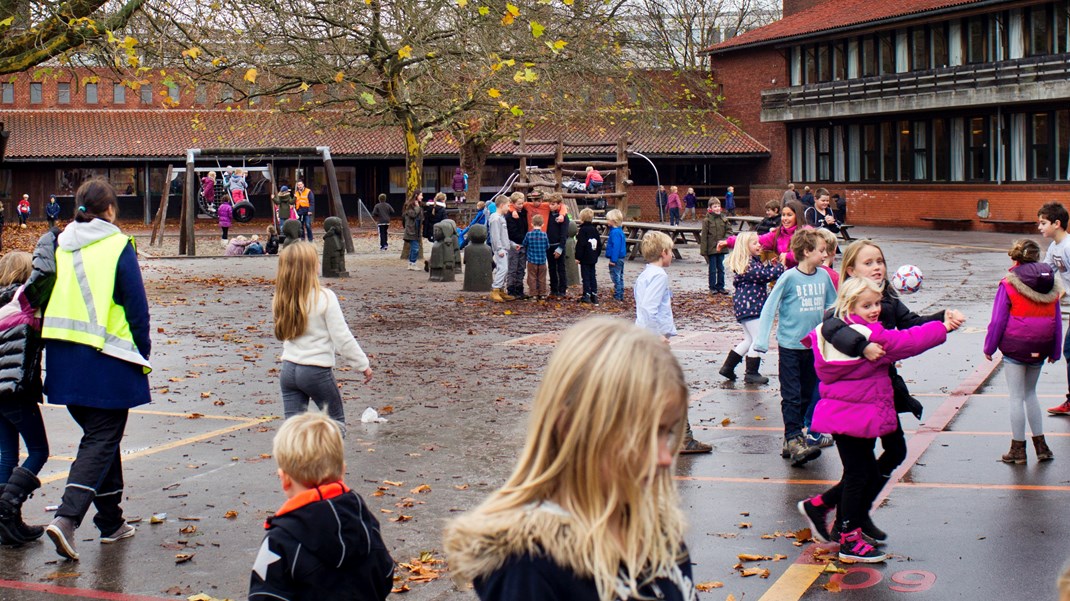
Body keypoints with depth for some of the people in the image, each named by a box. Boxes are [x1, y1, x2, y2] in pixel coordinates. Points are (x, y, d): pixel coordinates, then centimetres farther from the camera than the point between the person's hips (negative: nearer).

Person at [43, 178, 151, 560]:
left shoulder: (59, 245, 7)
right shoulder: (117, 246, -7)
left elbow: (45, 300, 12)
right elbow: (136, 306, -8)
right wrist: (143, 354, 3)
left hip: (64, 357, 6)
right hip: (106, 359, -6)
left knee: (98, 435, 18)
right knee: (101, 440, 0)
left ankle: (111, 521, 23)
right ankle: (67, 517, -16)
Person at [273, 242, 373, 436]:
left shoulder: (280, 300, 0)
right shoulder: (324, 298, -16)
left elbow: (285, 334, 11)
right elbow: (343, 338, -12)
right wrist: (363, 365, -2)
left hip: (288, 369, 5)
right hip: (317, 371, -5)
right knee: (336, 422, 13)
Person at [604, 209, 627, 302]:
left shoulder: (615, 232, -20)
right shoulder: (620, 231, 11)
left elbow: (616, 246, -24)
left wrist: (613, 260, -22)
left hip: (616, 259, -11)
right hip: (620, 258, 11)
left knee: (616, 277, -5)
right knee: (619, 277, 16)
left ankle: (617, 296, -3)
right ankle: (621, 296, 23)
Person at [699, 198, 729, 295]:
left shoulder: (724, 219, 2)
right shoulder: (707, 220, -9)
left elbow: (728, 231, 7)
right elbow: (703, 237, -9)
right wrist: (704, 251, -11)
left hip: (721, 249, 4)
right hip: (711, 249, -4)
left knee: (721, 268, 12)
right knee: (712, 269, 5)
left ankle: (720, 286, 23)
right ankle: (712, 287, 15)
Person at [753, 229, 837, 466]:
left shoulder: (823, 276, 2)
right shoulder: (790, 277, -12)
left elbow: (832, 308, 13)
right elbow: (769, 308, -9)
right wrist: (761, 341, -13)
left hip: (815, 345, 6)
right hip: (790, 345, -6)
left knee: (808, 395, 10)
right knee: (791, 396, -6)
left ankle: (792, 438, 19)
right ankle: (794, 440, -9)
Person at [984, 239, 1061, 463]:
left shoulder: (1009, 284, -9)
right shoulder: (1052, 283, 6)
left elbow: (998, 320, -8)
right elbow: (1057, 320, 11)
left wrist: (989, 347, 2)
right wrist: (1055, 351, 19)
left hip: (1015, 346, -5)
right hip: (1040, 349, 5)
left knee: (1017, 396, 3)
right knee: (1030, 393, 19)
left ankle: (1018, 448, 8)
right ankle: (1041, 445, 17)